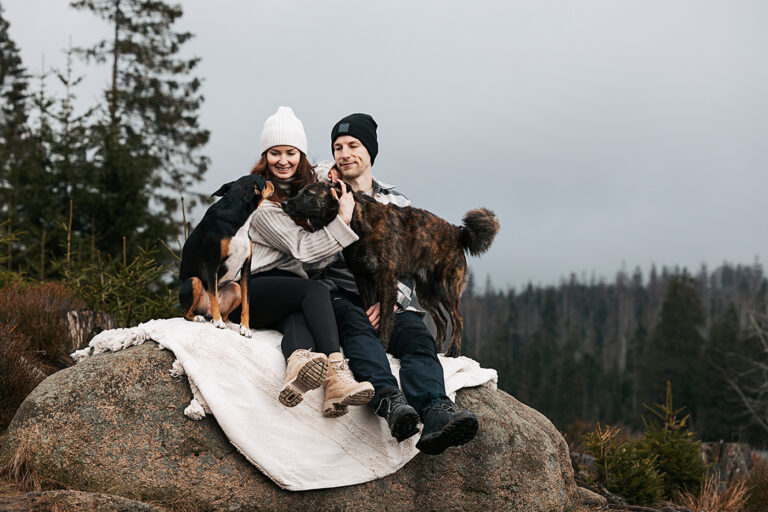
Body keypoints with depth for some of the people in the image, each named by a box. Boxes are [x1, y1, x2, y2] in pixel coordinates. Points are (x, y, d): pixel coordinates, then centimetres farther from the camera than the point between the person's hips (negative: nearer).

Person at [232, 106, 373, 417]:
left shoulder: (308, 183, 15)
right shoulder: (257, 197, -8)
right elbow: (303, 248, -13)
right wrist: (342, 219, -12)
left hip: (288, 282, 5)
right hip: (249, 290, -5)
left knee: (296, 316, -34)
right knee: (315, 291, -34)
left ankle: (299, 364, -68)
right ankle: (336, 374, -52)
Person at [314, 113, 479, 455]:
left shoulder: (397, 204, 21)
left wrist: (390, 298, -8)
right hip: (339, 298, -1)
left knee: (417, 337, -32)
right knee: (356, 323, -38)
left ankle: (437, 415, -59)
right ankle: (390, 401, -63)